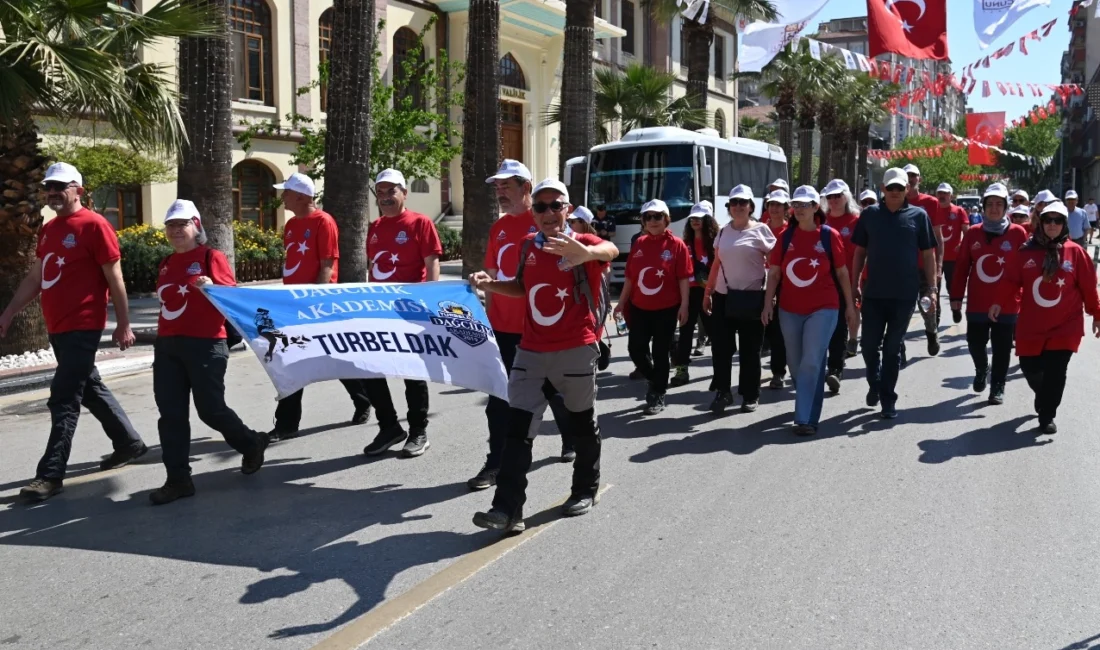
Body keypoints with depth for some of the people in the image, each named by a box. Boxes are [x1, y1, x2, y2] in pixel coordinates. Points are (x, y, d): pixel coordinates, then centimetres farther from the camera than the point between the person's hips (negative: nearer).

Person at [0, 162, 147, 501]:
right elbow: (35, 278, 19)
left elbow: (114, 279, -10)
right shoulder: (47, 230, 14)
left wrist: (123, 325, -10)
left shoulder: (94, 225, -10)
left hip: (82, 328, -9)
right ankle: (129, 442, 33)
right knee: (90, 389, 18)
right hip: (57, 328, 9)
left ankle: (51, 474, -5)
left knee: (63, 400, -8)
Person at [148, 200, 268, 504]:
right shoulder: (166, 263, 15)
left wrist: (211, 289, -26)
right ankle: (178, 479, 9)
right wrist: (163, 336, 18)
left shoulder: (212, 257, -5)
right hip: (167, 346, 7)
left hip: (205, 345, -6)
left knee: (210, 408, -2)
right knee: (171, 413, 3)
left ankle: (251, 443, 25)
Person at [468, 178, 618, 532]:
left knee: (582, 423, 14)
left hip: (576, 349, -4)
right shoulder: (527, 246, 7)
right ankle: (508, 509, -3)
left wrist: (586, 253, -59)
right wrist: (490, 284, 1)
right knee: (518, 427, -3)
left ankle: (586, 490, 35)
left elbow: (610, 250, -34)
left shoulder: (581, 244, -10)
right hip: (531, 350, 4)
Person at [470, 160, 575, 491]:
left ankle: (572, 439, 38)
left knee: (552, 389, 14)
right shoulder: (498, 227, 9)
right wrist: (488, 315, 13)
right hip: (503, 327, 5)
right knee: (499, 398, 3)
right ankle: (496, 463, 8)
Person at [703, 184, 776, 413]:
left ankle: (750, 395, 16)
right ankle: (722, 392, 12)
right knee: (721, 347, 1)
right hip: (723, 296, 4)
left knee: (749, 350, 4)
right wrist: (707, 292, 13)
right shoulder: (723, 232, 10)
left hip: (751, 297, -4)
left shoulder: (760, 230, -2)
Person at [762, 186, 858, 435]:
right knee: (796, 364, 13)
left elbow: (842, 273, 2)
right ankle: (807, 405, 34)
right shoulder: (786, 236, 3)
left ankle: (806, 418, -6)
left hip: (823, 308, -3)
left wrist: (850, 306, 3)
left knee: (812, 363, -11)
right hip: (789, 310, 3)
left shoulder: (830, 235, -3)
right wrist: (767, 305, -4)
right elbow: (774, 273, 3)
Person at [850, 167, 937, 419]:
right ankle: (874, 383, 31)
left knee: (893, 347, 6)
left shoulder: (918, 216, 1)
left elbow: (928, 254, 4)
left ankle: (888, 398, 15)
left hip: (904, 293, -1)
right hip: (873, 292, 1)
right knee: (869, 344, 4)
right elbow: (860, 252, 7)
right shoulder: (870, 214, 3)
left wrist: (931, 287, -1)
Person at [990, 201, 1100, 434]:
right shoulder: (1027, 252, 0)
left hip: (1065, 325, -1)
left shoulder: (1075, 252, -3)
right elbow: (1012, 280, 0)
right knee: (1029, 367, 6)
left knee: (1055, 371, -4)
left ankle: (1047, 416, 10)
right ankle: (1044, 397, 39)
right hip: (1031, 325, 2)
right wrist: (1000, 303, -12)